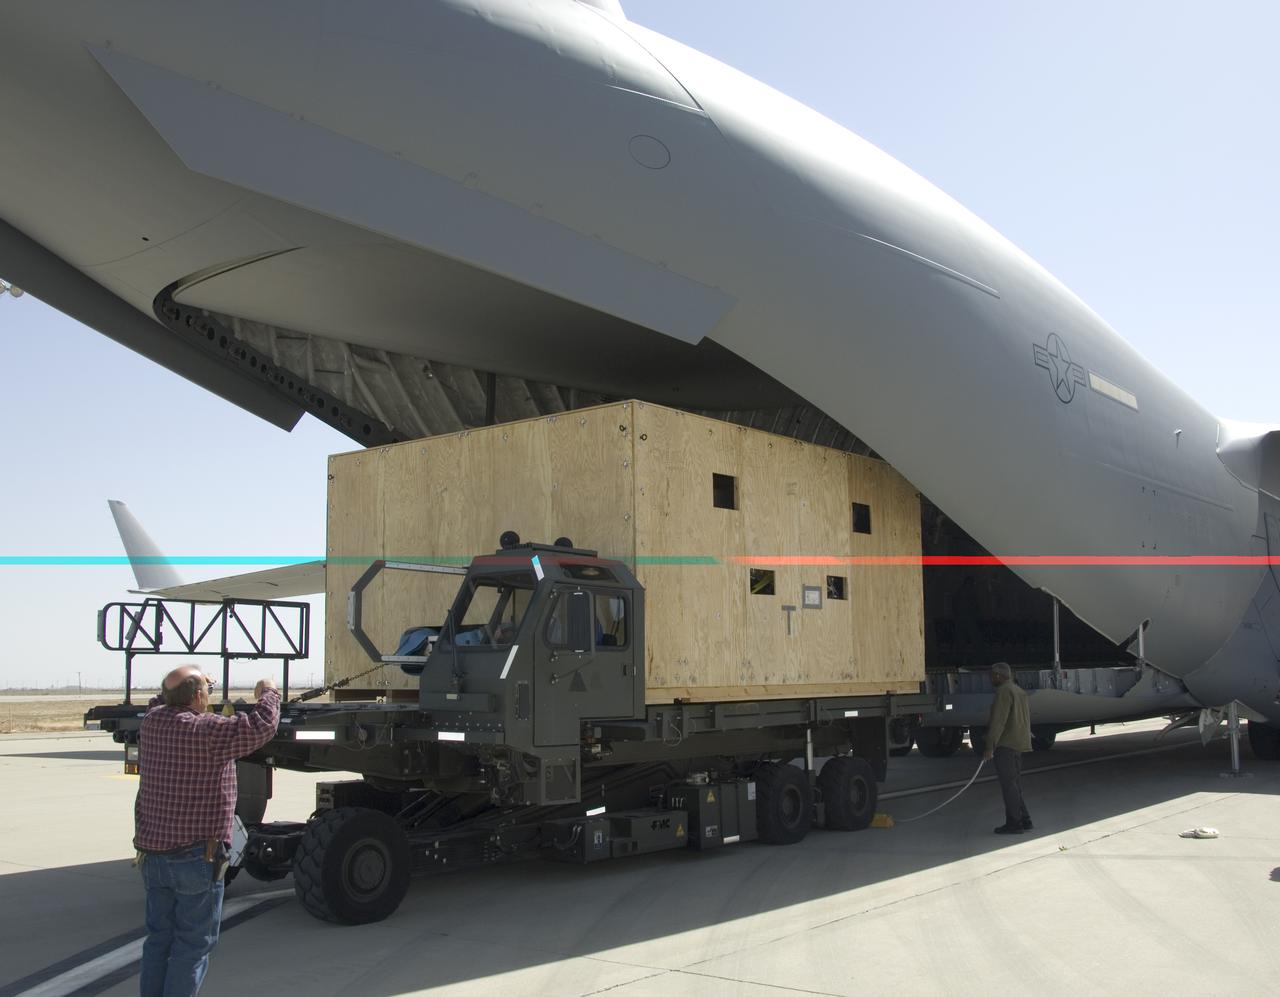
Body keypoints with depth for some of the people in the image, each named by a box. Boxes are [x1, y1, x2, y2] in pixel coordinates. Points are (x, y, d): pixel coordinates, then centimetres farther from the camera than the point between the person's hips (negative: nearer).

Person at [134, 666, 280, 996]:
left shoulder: (151, 722, 1)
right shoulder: (209, 731, -19)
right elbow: (262, 725, -18)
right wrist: (268, 693, -2)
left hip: (152, 854, 7)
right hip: (197, 856, -7)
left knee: (158, 938, 17)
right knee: (193, 943, 4)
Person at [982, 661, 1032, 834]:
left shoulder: (1004, 691, -14)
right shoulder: (1019, 691, 18)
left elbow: (998, 721, -20)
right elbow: (1028, 716, 26)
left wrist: (990, 747, -21)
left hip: (1005, 744, -10)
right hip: (1018, 744, 10)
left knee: (1008, 783, -7)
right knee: (1014, 783, 15)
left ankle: (1014, 823, -5)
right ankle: (1024, 820, 17)